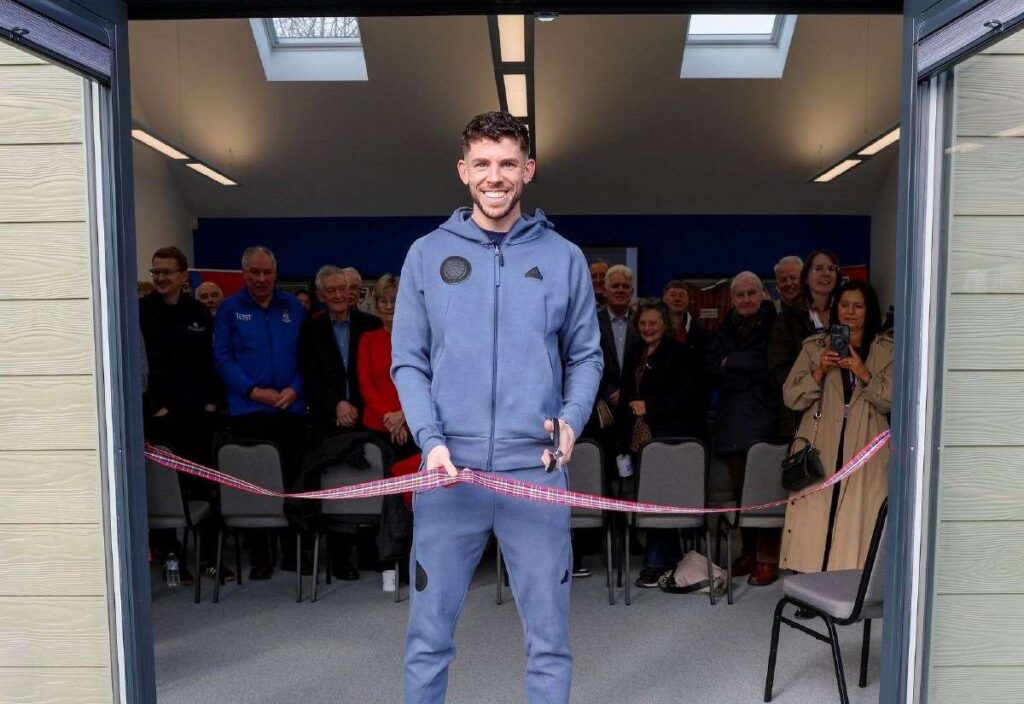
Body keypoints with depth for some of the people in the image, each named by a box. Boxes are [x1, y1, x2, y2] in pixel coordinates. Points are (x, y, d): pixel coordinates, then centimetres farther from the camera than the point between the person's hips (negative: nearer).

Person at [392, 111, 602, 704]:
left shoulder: (563, 258, 6)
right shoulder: (427, 254, 5)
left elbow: (586, 356, 10)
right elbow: (408, 361, 5)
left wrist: (572, 420, -8)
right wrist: (431, 440, -9)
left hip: (537, 471, 0)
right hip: (450, 470, 0)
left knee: (550, 636, 11)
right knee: (430, 633, 11)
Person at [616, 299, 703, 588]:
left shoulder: (680, 353, -5)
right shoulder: (634, 354, 16)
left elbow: (687, 396, -12)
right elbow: (627, 396, 20)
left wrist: (649, 407, -16)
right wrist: (623, 437, 14)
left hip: (668, 439, -6)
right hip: (639, 439, 7)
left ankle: (656, 562, 2)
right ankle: (672, 556, 23)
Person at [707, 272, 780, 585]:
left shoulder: (774, 324, 3)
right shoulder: (725, 329, 17)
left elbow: (772, 363, -11)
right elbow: (712, 368, 5)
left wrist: (731, 362, -2)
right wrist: (752, 375, -6)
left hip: (764, 418, -4)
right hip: (732, 419, 4)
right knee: (740, 487, 5)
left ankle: (767, 559, -1)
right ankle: (749, 551, 17)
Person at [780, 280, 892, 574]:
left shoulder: (886, 350, 8)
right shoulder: (814, 347, 8)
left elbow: (891, 401, -1)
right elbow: (792, 398, 2)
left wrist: (864, 374, -15)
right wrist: (820, 371, -12)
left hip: (865, 452, 0)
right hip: (820, 449, 0)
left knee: (858, 521, -3)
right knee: (814, 519, -2)